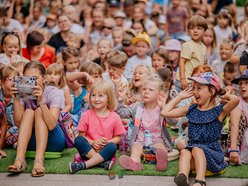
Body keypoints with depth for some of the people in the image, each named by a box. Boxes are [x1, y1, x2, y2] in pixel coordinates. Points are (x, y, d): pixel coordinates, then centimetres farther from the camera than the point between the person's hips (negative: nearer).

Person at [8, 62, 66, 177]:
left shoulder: (54, 93, -15)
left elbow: (51, 125, -30)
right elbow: (18, 123, -17)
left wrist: (41, 100, -41)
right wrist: (16, 100, -30)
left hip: (53, 140, -3)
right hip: (31, 141, 3)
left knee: (39, 111, -24)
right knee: (28, 112, -21)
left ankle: (39, 161, -41)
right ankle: (19, 160, -37)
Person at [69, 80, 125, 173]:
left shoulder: (115, 117, 0)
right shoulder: (86, 115, 1)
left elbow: (117, 138, 6)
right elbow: (81, 135, 1)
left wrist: (107, 142, -15)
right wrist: (92, 143, -17)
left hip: (105, 150, 0)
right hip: (89, 149, 1)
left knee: (113, 146, -33)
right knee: (78, 140, -27)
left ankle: (84, 165, -37)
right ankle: (104, 161, -32)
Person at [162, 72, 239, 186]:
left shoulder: (219, 111, 1)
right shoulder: (190, 110, 15)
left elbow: (236, 100, -21)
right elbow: (165, 112, 16)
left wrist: (225, 95, 1)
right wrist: (180, 96, 16)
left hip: (212, 152, -3)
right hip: (192, 150, 3)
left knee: (197, 149, -32)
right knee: (185, 152, -28)